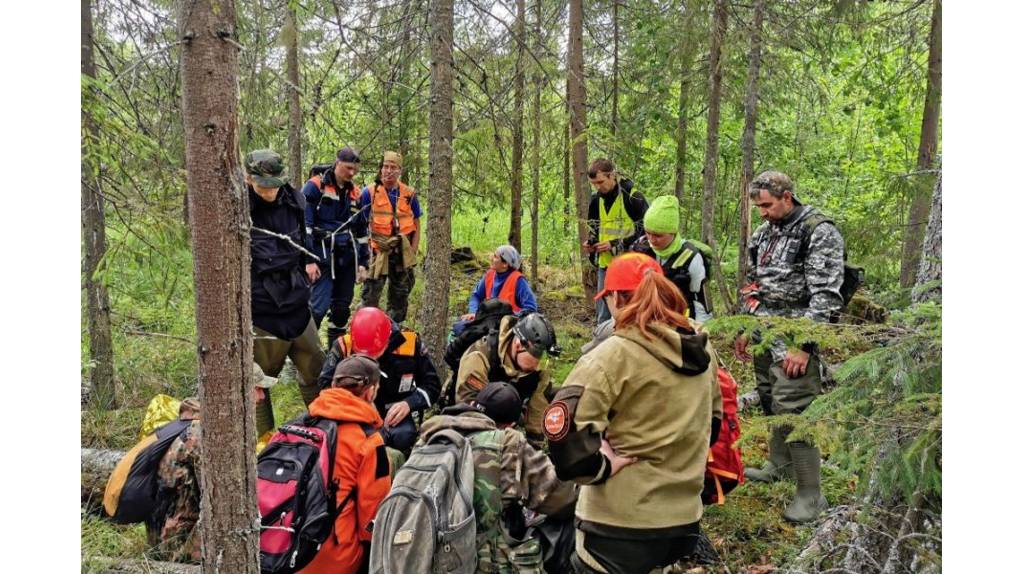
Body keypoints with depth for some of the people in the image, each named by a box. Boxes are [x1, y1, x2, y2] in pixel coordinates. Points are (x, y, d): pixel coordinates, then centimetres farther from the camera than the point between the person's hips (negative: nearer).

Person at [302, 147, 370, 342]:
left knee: (342, 306, 10)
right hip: (323, 257, -6)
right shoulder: (315, 186, -3)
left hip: (348, 259, 6)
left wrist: (363, 263, 16)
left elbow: (362, 231, 19)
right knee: (319, 306, -13)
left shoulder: (354, 193, 14)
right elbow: (304, 225, -9)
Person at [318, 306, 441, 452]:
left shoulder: (411, 342, -11)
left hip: (394, 415, 0)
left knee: (403, 436, -34)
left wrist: (409, 404, -20)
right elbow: (325, 384, -6)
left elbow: (432, 385, -2)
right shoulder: (344, 346, -10)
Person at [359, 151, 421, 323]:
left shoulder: (409, 194, 4)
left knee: (400, 296, 13)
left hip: (402, 255, 3)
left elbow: (416, 226, 9)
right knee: (370, 298, -3)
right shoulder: (370, 192, -3)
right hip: (377, 253, -3)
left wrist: (413, 252, 1)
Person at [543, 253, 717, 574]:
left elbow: (565, 422, -30)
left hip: (622, 526, -7)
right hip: (685, 518, 7)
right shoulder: (702, 352, 5)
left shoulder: (616, 355, -18)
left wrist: (600, 467, -16)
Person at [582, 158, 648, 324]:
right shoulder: (596, 199, 9)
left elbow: (645, 231, -11)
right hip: (605, 264, 6)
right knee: (603, 316, 12)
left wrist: (615, 245, -17)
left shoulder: (633, 198, -11)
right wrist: (591, 242, -1)